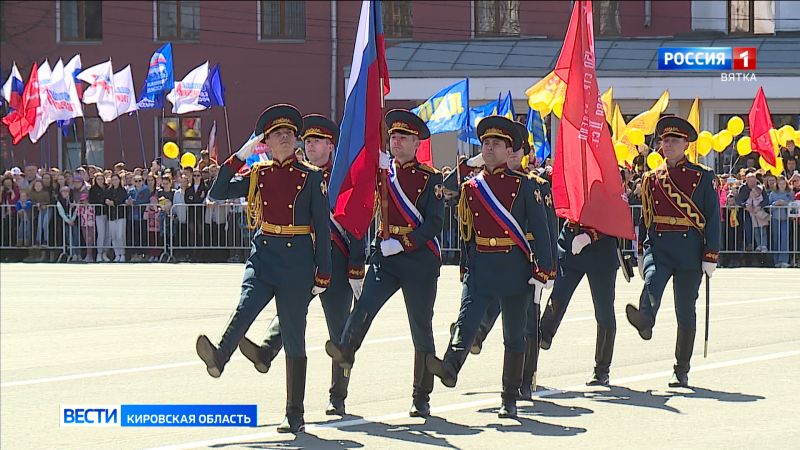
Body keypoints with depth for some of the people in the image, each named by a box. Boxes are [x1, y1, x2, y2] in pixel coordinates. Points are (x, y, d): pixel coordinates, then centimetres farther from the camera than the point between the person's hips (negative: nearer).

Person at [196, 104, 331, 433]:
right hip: (263, 254, 2)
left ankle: (294, 415, 5)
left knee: (293, 337, 1)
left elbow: (322, 227, 2)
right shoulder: (257, 174, 9)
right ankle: (218, 358, -51)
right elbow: (217, 194, 4)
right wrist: (239, 157, -2)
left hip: (297, 258, -2)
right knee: (247, 305, -28)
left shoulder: (311, 177, 2)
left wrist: (323, 273, -3)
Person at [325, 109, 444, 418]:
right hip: (385, 255, 3)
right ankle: (346, 350, -43)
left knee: (421, 329, 3)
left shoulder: (430, 179, -1)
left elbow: (434, 222, -9)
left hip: (420, 258, -3)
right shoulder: (380, 172, 9)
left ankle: (421, 398, 9)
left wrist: (403, 243, -19)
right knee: (365, 304, -25)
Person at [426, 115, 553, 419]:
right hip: (480, 266, 2)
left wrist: (542, 271, -8)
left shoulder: (524, 185, 0)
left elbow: (540, 230, -2)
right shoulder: (470, 188, 10)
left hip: (515, 268, -2)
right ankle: (449, 368, -41)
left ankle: (510, 399, 9)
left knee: (514, 336, 4)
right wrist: (466, 269, 15)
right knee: (466, 320, -20)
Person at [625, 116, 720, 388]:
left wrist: (710, 256, -6)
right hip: (657, 247, 2)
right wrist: (641, 254, 15)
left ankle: (682, 372, 9)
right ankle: (645, 322, -59)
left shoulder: (702, 177, 4)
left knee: (685, 310, 2)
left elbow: (713, 218, 1)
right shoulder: (651, 179, 13)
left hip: (689, 251, -2)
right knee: (652, 283, -31)